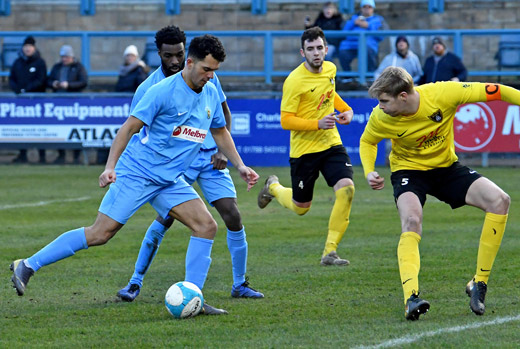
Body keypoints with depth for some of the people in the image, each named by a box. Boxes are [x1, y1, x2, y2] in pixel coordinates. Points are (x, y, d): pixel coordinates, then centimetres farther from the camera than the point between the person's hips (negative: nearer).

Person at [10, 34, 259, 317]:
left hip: (170, 181, 7)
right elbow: (129, 128, -14)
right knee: (100, 234, -10)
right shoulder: (163, 91, -15)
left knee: (207, 226, -8)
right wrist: (110, 167, -21)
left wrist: (239, 166, 18)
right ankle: (28, 266, -2)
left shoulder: (211, 94, 7)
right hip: (136, 174, -7)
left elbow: (220, 132, 24)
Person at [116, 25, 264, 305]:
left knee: (233, 217, -6)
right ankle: (135, 283, -4)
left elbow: (223, 113, 10)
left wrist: (223, 150, -1)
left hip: (210, 156, 3)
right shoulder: (149, 89, -9)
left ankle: (239, 284, 10)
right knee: (165, 217, -17)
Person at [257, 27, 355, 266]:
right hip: (304, 149, -5)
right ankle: (273, 188, 46)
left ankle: (330, 251, -13)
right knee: (300, 208, 10)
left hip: (331, 143, 5)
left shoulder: (330, 69, 2)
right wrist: (318, 123, -29)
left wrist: (345, 109, 9)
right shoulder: (294, 81, -19)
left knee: (346, 189, -20)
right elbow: (286, 121, -18)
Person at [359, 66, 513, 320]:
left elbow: (493, 92, -18)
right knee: (412, 221, -33)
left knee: (499, 201, -17)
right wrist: (369, 172, -14)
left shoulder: (442, 94, -27)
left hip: (446, 167, 2)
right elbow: (367, 141, 3)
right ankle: (411, 298, -42)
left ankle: (479, 285, -9)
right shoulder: (381, 118, -21)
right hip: (408, 170, -2)